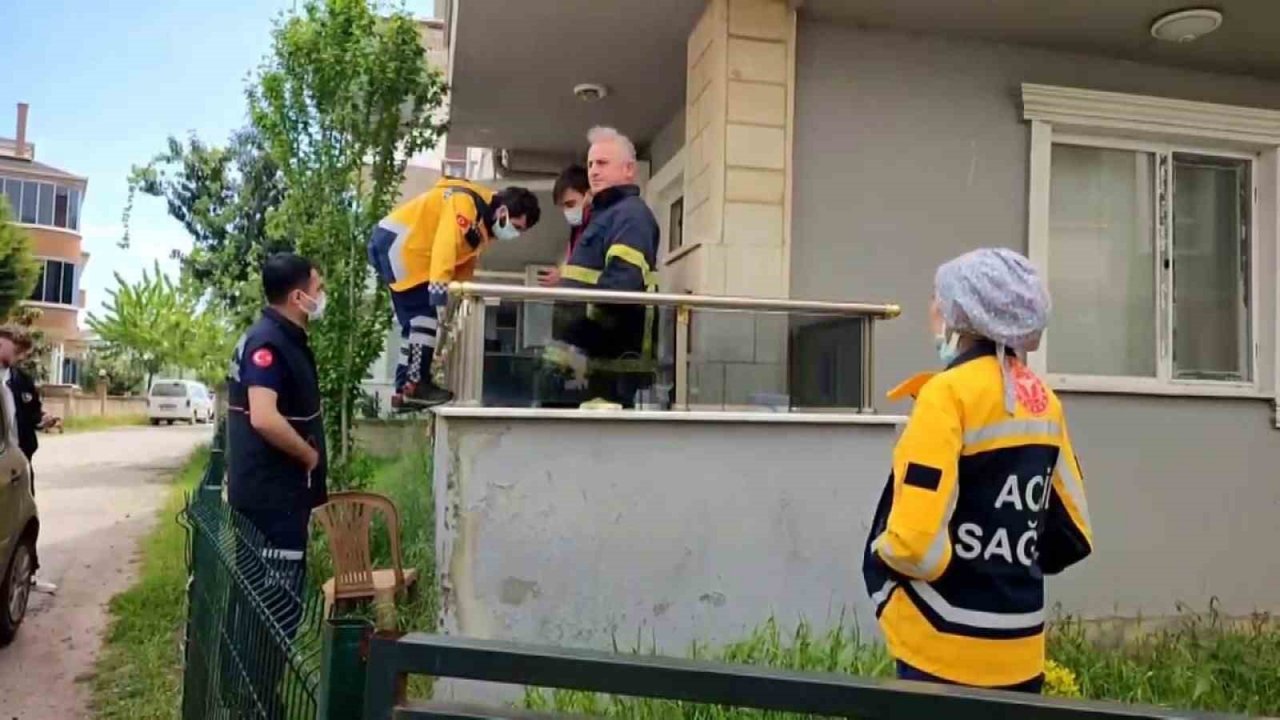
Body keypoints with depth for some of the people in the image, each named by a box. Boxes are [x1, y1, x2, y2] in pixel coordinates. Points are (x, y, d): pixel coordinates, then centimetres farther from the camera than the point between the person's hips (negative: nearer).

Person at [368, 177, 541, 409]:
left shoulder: (482, 224, 10)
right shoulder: (467, 204, -21)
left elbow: (464, 262, 14)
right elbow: (445, 245, -33)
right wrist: (440, 293, -39)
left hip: (399, 248, 10)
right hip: (394, 241, -10)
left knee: (415, 319, 10)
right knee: (428, 312, -13)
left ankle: (404, 389, 14)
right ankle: (415, 385, -11)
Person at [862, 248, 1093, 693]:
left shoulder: (949, 393, -16)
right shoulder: (1044, 402, 6)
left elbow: (916, 539, -23)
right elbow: (1071, 534, 13)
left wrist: (880, 558, -4)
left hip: (946, 654, -7)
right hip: (1019, 651, 7)